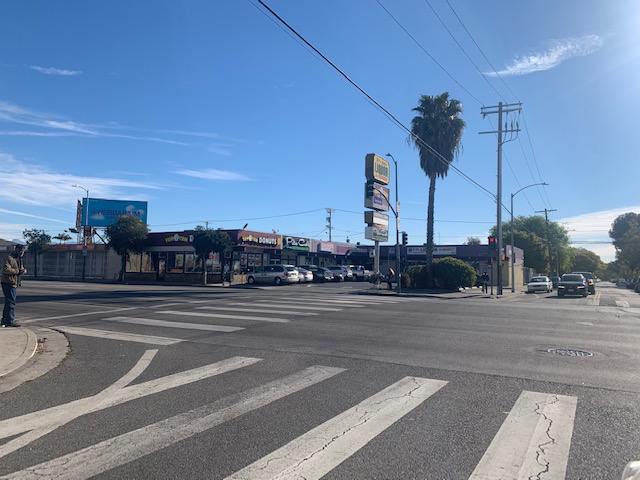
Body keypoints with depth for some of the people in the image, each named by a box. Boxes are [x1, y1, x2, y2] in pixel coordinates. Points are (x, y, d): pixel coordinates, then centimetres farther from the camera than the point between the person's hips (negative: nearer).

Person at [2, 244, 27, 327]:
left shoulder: (19, 259, 18)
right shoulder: (10, 258, -13)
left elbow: (21, 268, 25)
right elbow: (6, 269, -25)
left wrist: (24, 270, 1)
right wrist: (17, 271, -19)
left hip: (14, 284, 10)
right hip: (9, 284, -10)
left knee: (8, 302, 16)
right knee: (11, 302, -9)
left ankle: (5, 320, 25)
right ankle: (10, 321, -7)